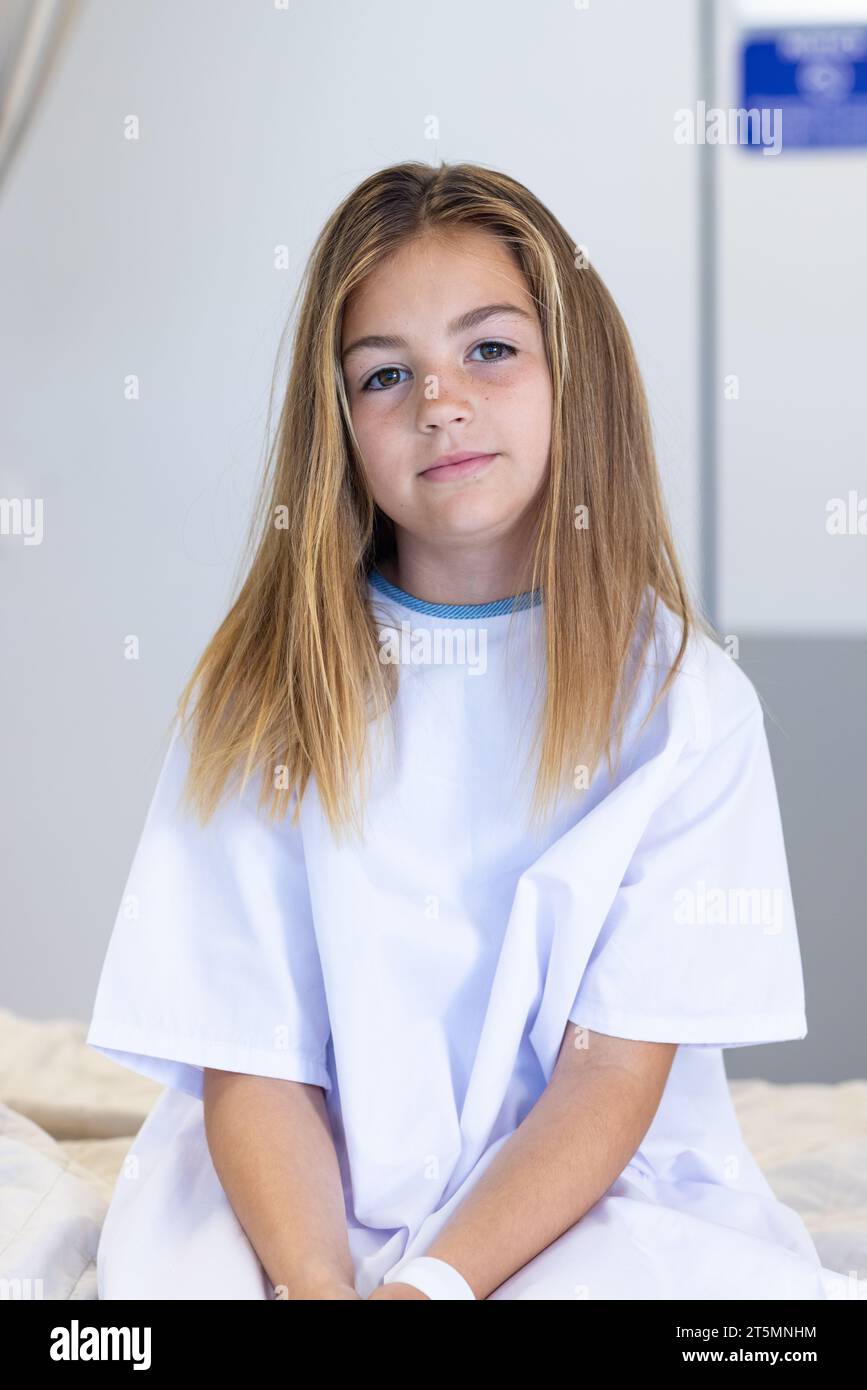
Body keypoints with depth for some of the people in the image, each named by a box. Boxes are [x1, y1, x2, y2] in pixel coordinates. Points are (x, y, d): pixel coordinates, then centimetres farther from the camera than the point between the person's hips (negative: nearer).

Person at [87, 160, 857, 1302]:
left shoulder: (682, 696, -2)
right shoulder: (269, 690, 0)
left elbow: (615, 1074, -8)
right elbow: (252, 1065, -5)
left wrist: (432, 1281, -22)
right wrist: (314, 1283, -23)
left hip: (590, 1198, 1)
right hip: (300, 1202, 0)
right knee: (167, 1268, -29)